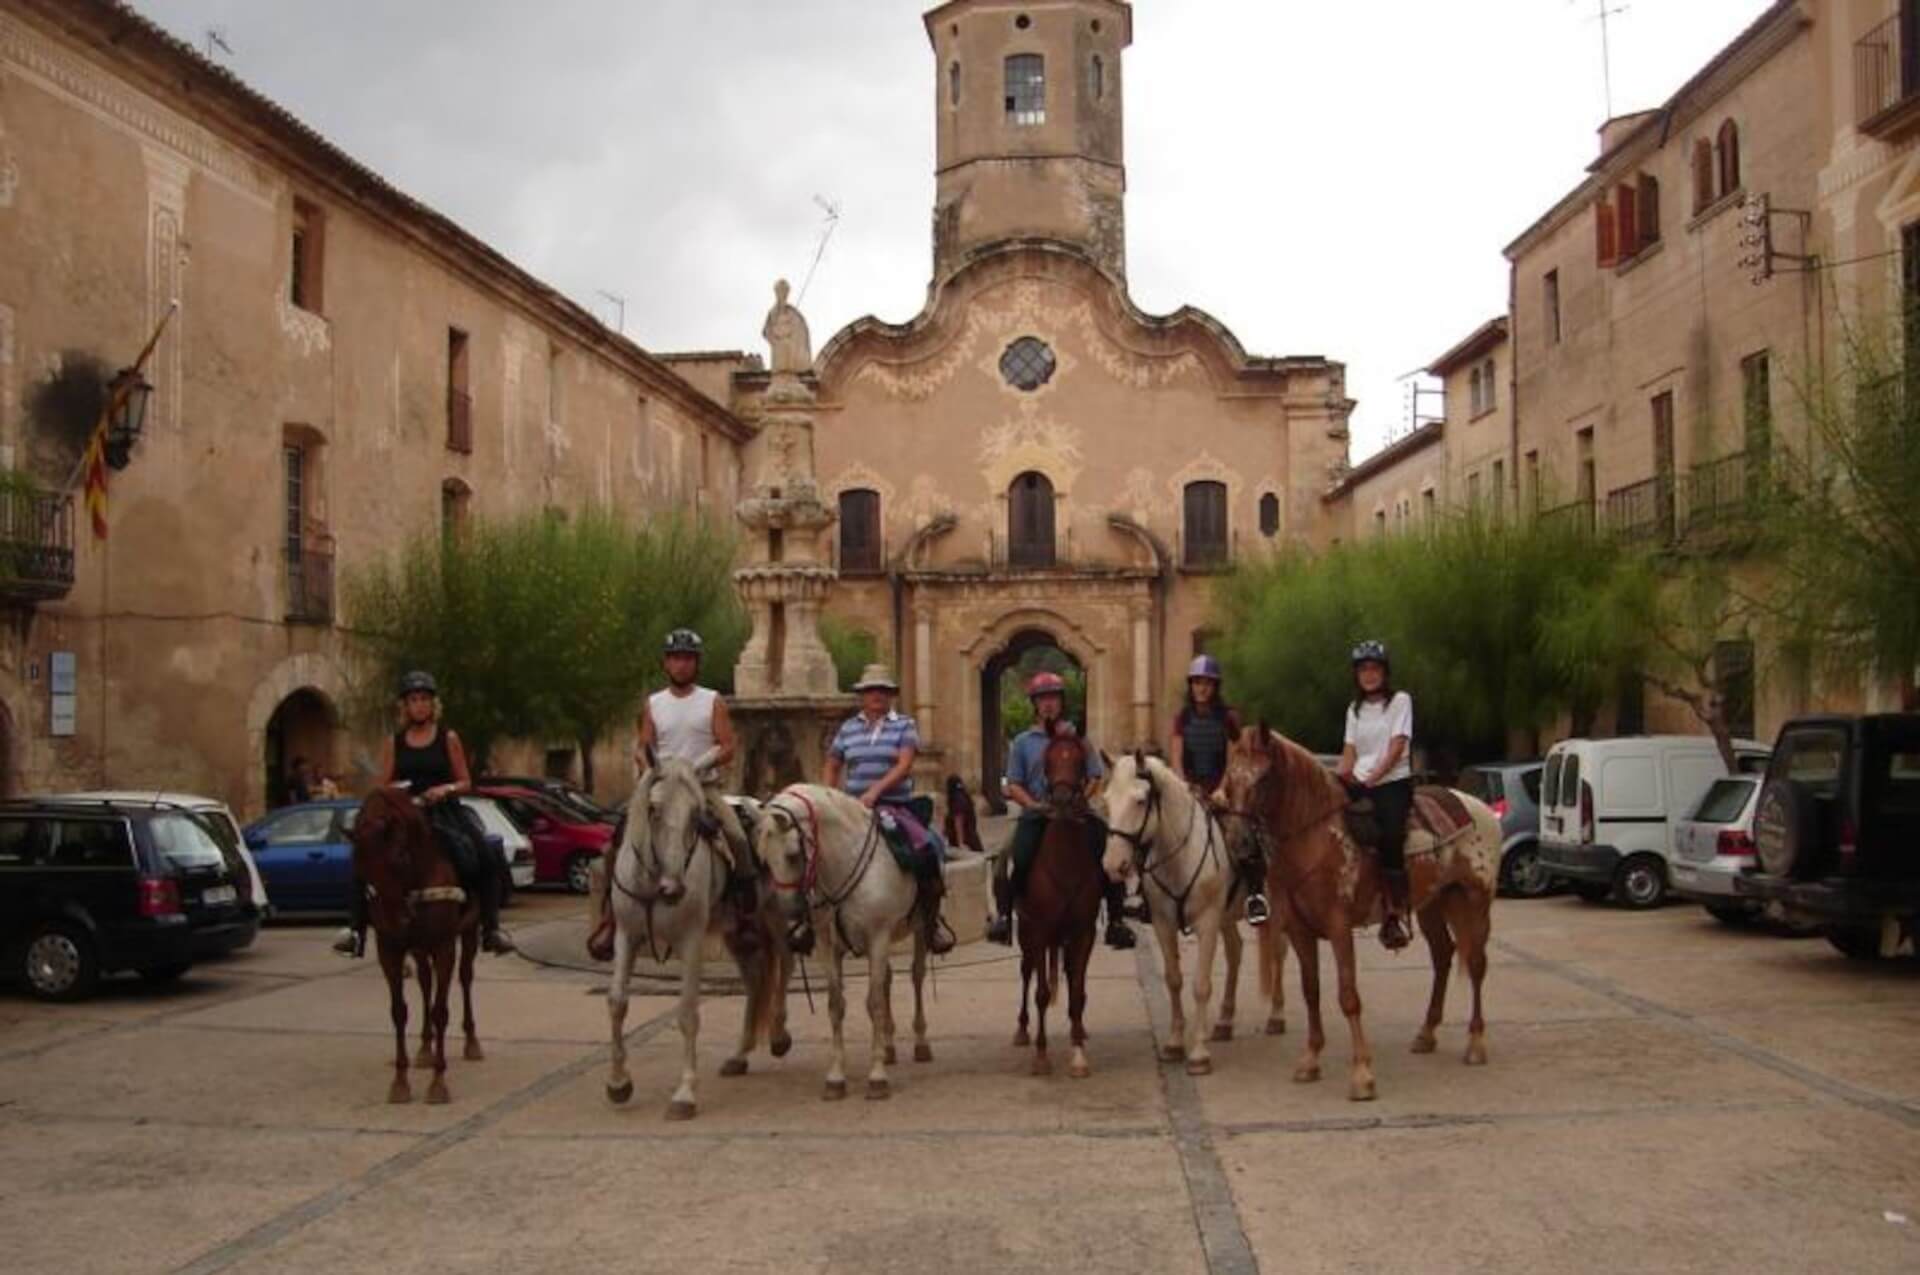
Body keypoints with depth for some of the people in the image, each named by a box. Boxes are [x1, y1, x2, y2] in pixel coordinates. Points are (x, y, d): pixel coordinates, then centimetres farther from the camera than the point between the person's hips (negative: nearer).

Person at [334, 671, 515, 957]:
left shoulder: (448, 739, 5)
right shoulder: (394, 742, 10)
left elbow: (466, 783, 5)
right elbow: (382, 786, 11)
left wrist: (447, 789, -16)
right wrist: (393, 790, -12)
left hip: (443, 813, -1)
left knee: (488, 862, -22)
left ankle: (490, 928, -13)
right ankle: (355, 928, -17)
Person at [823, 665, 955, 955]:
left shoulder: (904, 725, 3)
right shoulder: (848, 728, 12)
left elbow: (904, 765, -10)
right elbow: (832, 768, 20)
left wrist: (875, 791, -22)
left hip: (896, 805, -3)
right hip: (853, 808, 3)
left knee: (928, 847, -22)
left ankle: (931, 920, -2)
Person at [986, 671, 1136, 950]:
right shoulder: (1023, 742, 11)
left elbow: (1095, 778, 8)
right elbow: (1013, 786, 7)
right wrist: (1033, 804, -12)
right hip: (1036, 817, 0)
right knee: (1014, 861, -22)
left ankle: (1115, 920, -3)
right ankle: (1003, 916, -9)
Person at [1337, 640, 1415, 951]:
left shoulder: (1400, 701, 4)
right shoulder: (1355, 709, 19)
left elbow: (1397, 746, -6)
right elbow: (1350, 749, 15)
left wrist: (1374, 777, -16)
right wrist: (1343, 777, -5)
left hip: (1394, 781, -6)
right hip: (1359, 784, 6)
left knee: (1389, 837, -26)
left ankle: (1396, 913, -23)